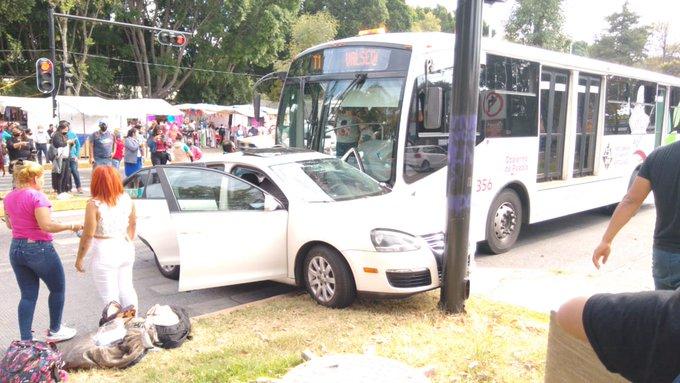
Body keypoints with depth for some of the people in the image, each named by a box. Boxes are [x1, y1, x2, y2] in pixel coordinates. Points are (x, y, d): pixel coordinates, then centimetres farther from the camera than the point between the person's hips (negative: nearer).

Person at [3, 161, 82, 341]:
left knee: (28, 295, 12)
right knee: (57, 289, 13)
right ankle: (54, 331, 24)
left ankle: (25, 340, 11)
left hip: (16, 249, 7)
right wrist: (71, 226, -14)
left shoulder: (9, 197, 7)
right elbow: (46, 226, -24)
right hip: (39, 249, -7)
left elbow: (9, 224, 18)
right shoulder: (37, 196, -17)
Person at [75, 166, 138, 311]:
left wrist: (79, 259, -3)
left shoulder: (94, 205, -16)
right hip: (125, 249, 6)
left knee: (110, 296, 4)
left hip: (104, 254, -6)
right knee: (126, 288, 19)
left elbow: (88, 235, -14)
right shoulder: (127, 199, 0)